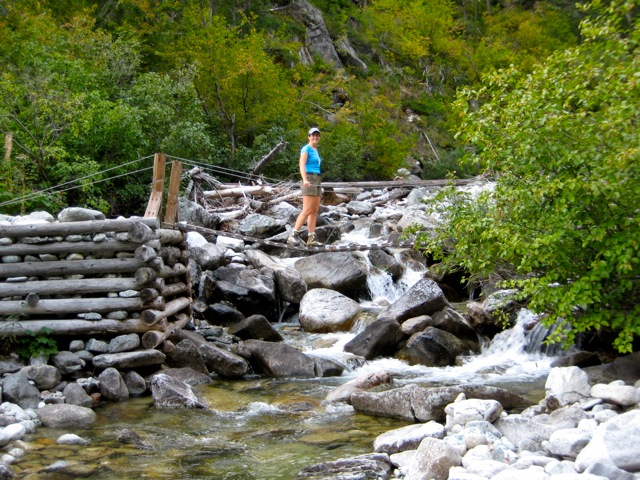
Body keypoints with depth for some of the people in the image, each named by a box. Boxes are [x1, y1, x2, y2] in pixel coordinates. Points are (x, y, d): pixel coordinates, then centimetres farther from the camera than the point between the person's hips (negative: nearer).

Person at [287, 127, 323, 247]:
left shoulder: (316, 151, 21)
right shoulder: (306, 149, -7)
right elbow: (302, 165, -20)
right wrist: (305, 180, -36)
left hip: (317, 182, 9)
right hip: (309, 180, -9)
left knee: (315, 211, 2)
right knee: (307, 210, -15)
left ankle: (311, 238, 0)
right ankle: (293, 236, -16)